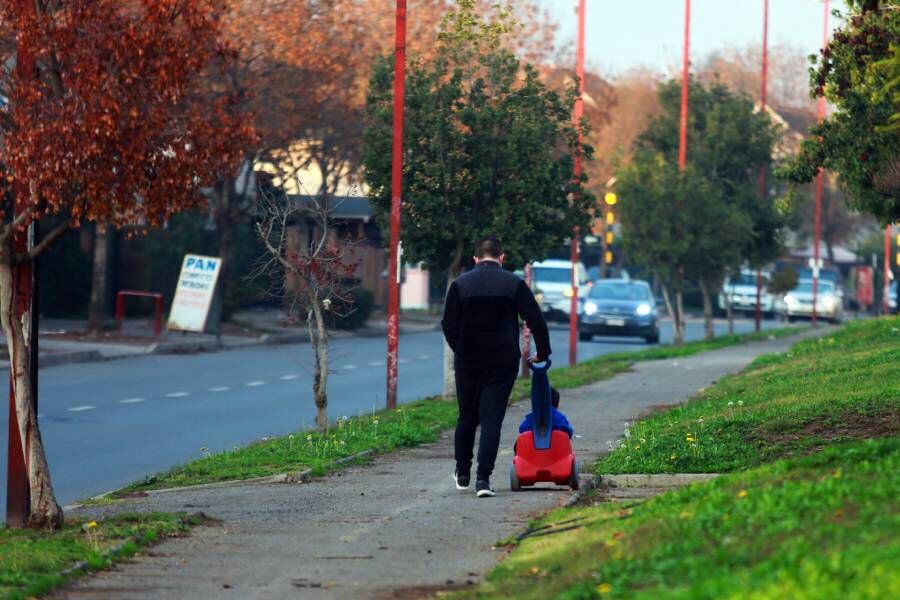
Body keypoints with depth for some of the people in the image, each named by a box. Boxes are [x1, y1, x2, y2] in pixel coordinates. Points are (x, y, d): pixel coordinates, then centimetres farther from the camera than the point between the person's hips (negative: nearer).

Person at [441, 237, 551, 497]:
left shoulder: (460, 284, 1)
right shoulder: (514, 284, -2)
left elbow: (448, 325, -1)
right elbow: (536, 321, -3)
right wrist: (543, 352, 10)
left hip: (468, 362, 1)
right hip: (503, 363, -1)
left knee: (466, 417, 16)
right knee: (492, 419, -2)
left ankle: (462, 473, 26)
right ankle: (483, 479, -12)